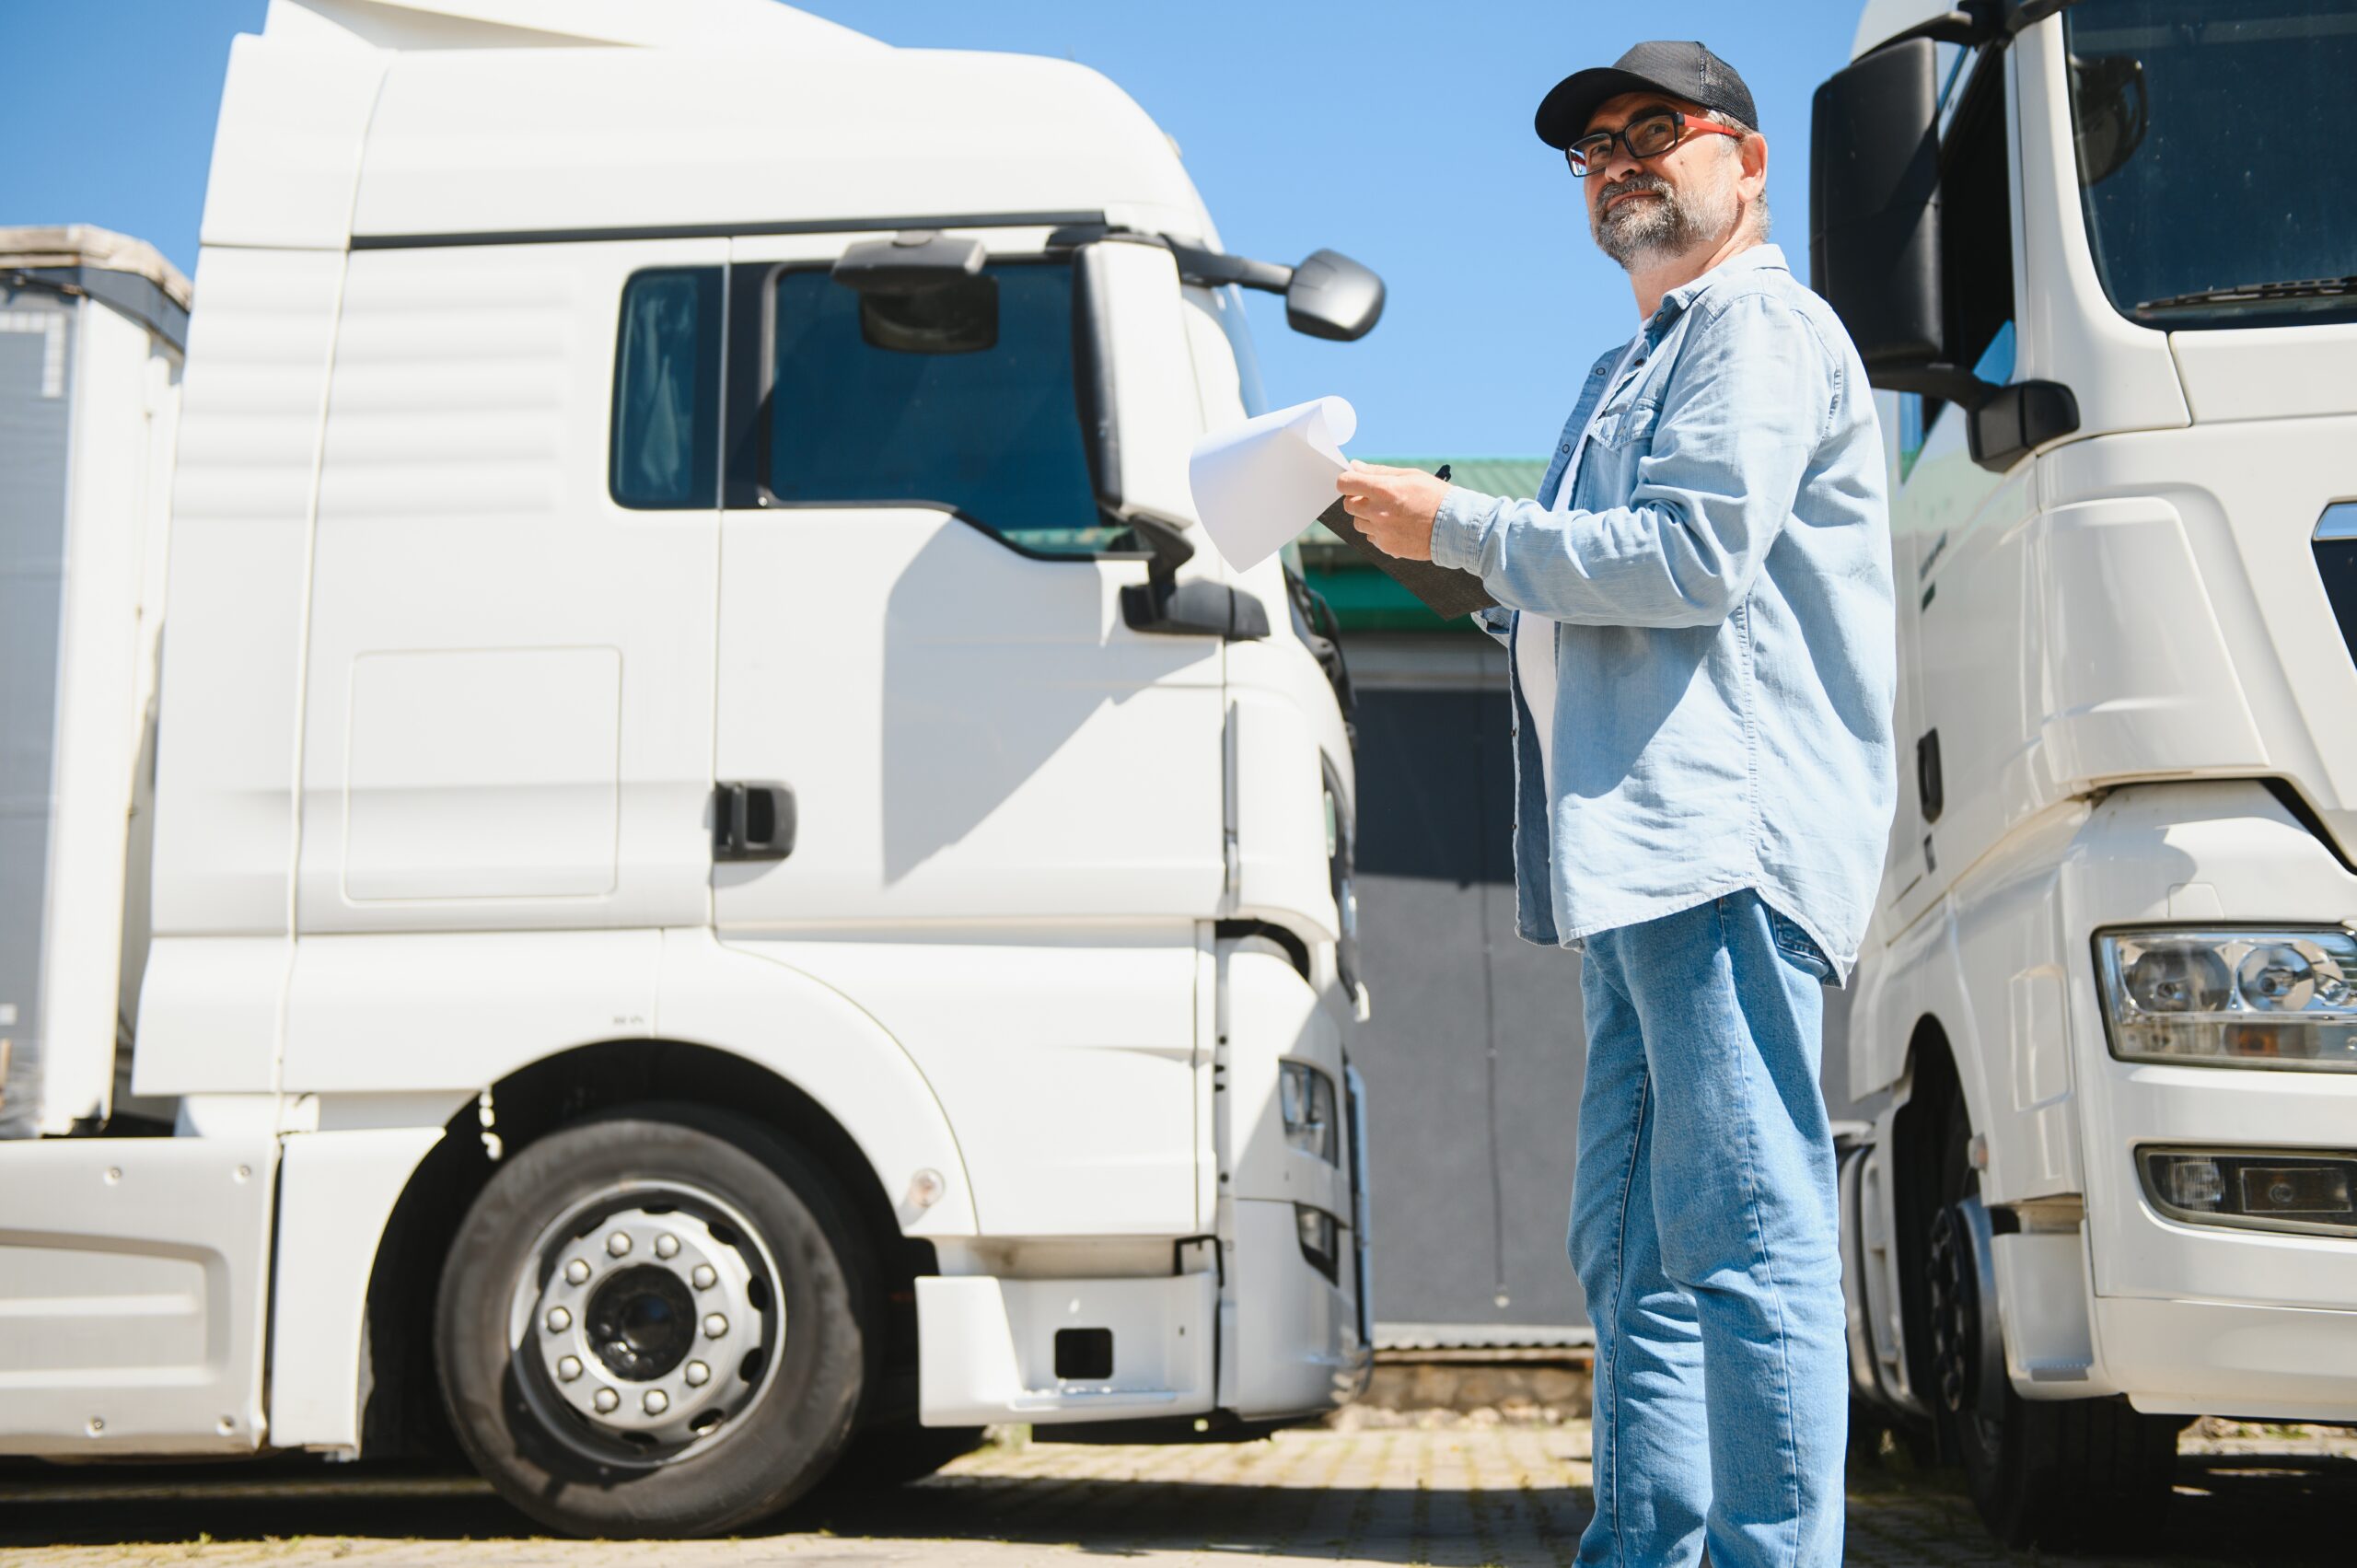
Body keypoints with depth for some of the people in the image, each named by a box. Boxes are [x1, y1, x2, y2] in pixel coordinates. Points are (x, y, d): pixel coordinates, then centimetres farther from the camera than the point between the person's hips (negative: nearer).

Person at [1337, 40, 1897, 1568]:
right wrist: (1498, 572, 16)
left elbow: (1695, 555, -14)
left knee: (1743, 1233, -13)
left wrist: (1460, 525, -7)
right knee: (1634, 1247, 10)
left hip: (1729, 836, -11)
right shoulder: (1640, 365, 31)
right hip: (1643, 859, 11)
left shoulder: (1763, 327, -1)